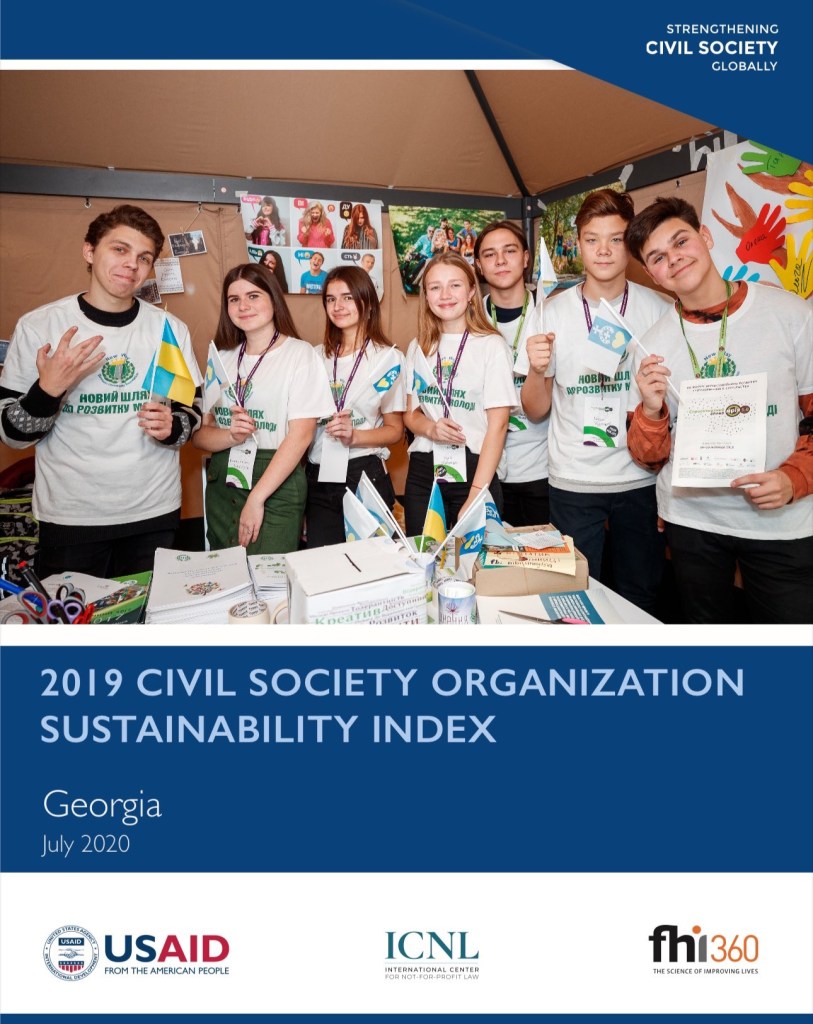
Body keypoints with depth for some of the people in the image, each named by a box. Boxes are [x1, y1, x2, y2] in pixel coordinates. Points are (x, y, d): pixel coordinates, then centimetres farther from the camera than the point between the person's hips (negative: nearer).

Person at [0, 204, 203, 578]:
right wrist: (48, 390, -21)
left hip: (155, 513, 2)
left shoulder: (170, 329, 2)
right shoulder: (37, 326, -4)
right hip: (69, 518, -1)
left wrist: (172, 428, -13)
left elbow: (194, 410, 9)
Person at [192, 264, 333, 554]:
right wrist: (231, 436, -15)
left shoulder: (299, 354, -4)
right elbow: (199, 434, 8)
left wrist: (256, 499, -16)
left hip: (277, 485, -4)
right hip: (223, 483, 5)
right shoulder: (222, 358, 11)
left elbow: (301, 435, -12)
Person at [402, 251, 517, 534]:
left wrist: (475, 496, -15)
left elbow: (497, 424, -9)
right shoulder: (418, 347, 10)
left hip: (473, 470, -4)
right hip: (422, 471, 4)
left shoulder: (492, 346, -5)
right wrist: (430, 428, -10)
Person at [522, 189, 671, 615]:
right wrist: (537, 371, -15)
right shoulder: (555, 312, 2)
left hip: (641, 479, 0)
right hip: (573, 482, 0)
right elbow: (535, 411, 2)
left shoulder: (658, 309, 1)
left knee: (639, 600, 12)